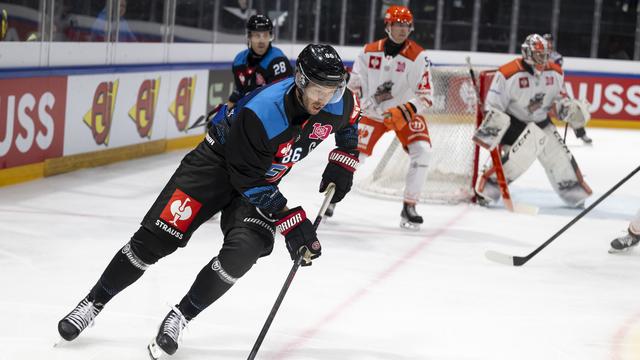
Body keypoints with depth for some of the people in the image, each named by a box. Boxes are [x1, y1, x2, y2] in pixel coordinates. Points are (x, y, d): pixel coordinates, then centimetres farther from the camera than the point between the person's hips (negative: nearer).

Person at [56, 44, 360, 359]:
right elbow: (248, 181, -28)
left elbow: (350, 120, 9)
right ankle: (93, 303, 8)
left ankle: (180, 317, -1)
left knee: (242, 253, -20)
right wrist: (291, 222, -29)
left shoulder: (339, 101, -19)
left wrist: (343, 162, -1)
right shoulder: (261, 112, -37)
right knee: (157, 237, -8)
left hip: (264, 178, 4)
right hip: (218, 163, -4)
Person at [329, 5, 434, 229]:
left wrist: (404, 113, -30)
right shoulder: (369, 52, -7)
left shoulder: (418, 56, -15)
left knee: (421, 152, -21)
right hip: (373, 112, 1)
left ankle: (409, 208, -11)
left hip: (405, 113, -1)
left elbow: (425, 95, -17)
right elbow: (354, 84, 1)